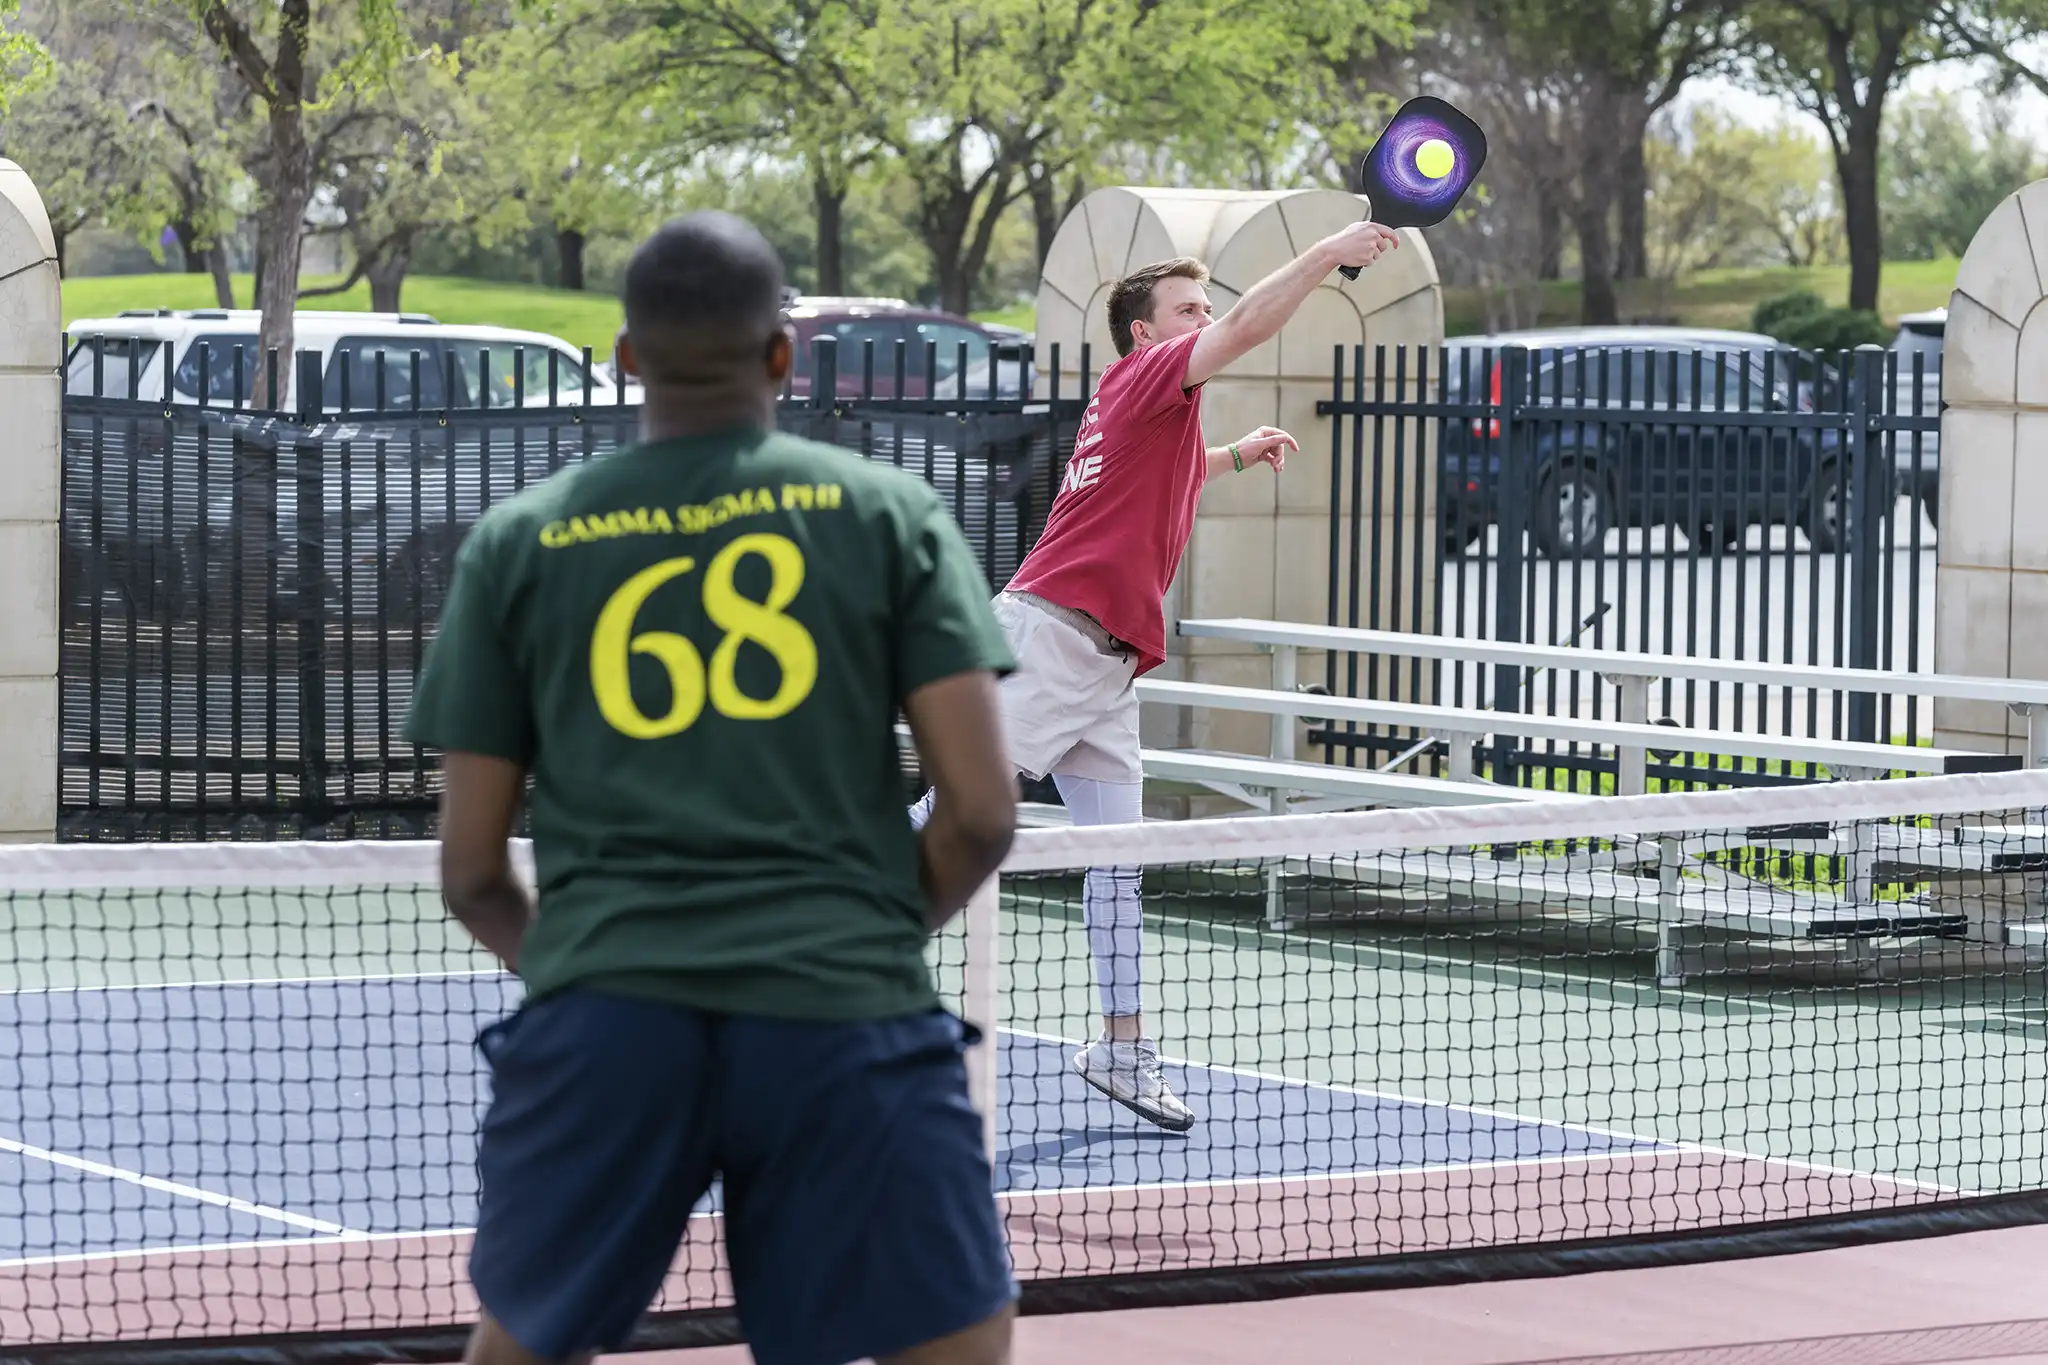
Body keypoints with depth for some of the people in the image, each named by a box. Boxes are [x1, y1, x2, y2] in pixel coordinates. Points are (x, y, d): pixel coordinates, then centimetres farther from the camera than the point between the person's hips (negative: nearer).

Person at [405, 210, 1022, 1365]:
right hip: (845, 1014, -2)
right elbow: (983, 810, 0)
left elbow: (473, 868, 11)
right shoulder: (890, 514, 6)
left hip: (601, 1017, 2)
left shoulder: (517, 546, 10)